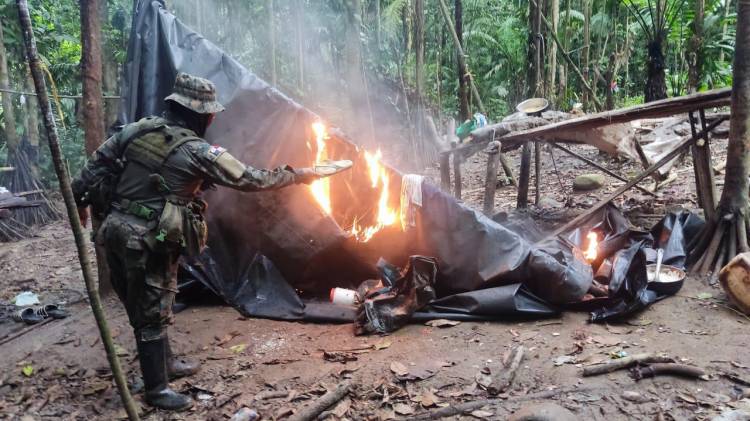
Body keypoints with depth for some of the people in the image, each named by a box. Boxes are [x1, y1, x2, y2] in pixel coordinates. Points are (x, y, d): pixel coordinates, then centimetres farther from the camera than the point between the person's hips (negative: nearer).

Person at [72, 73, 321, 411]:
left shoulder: (136, 129, 5)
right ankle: (156, 390, 18)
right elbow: (251, 179, -8)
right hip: (148, 243, -8)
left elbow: (97, 162, 11)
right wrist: (297, 176, 3)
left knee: (143, 307, 20)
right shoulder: (198, 152, -13)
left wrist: (82, 199, 24)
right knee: (152, 314, 4)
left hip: (117, 232, 8)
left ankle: (165, 364, 39)